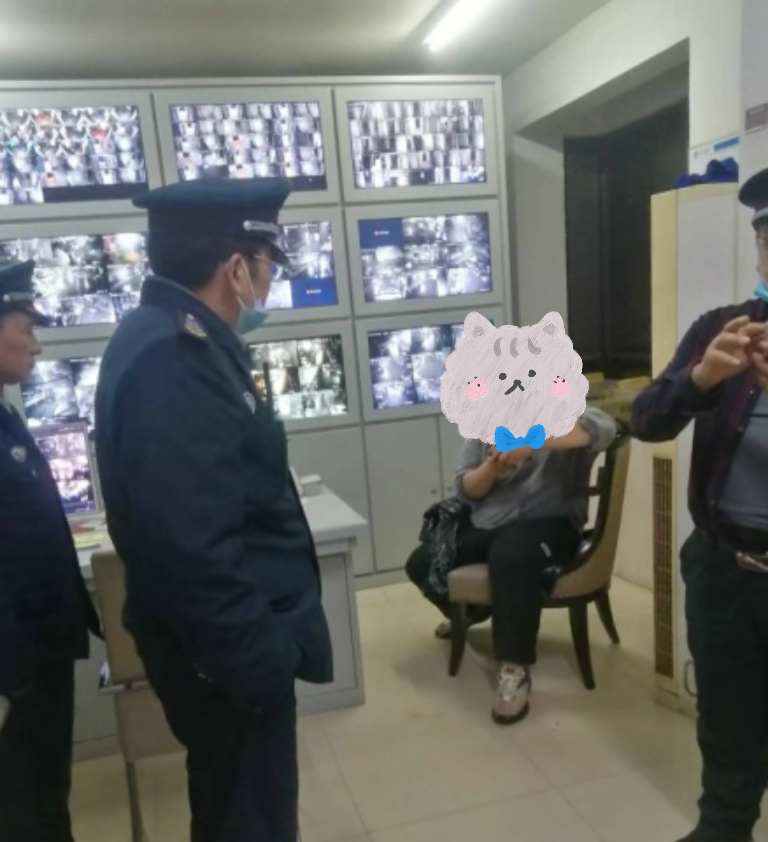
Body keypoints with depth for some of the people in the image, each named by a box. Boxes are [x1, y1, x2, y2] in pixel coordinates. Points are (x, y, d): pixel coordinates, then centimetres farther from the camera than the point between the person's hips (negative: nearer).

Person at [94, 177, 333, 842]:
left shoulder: (178, 342, 6)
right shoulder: (171, 362, -27)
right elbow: (193, 549, -31)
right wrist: (258, 663, -20)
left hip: (224, 644, 10)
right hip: (224, 656, -10)